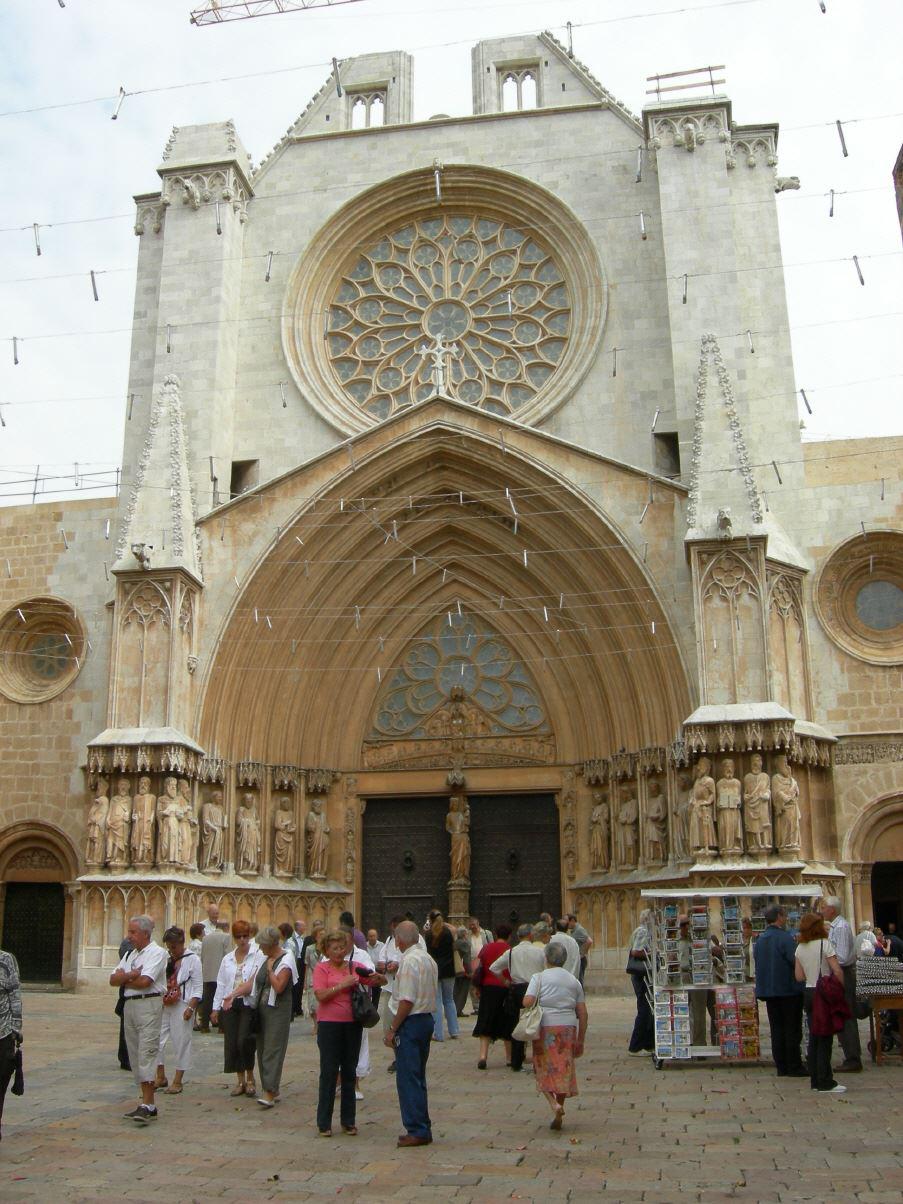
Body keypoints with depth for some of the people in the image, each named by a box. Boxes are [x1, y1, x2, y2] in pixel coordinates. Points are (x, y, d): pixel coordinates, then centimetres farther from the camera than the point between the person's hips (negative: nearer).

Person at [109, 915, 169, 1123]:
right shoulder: (129, 954, 18)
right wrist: (130, 976, -9)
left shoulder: (157, 953, -7)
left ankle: (147, 1105, -14)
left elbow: (144, 981, -17)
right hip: (129, 1005, 9)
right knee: (135, 1056, 10)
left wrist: (124, 979, -1)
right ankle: (147, 1103, 16)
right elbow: (113, 979, 10)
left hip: (149, 1005, -9)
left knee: (146, 1053, -13)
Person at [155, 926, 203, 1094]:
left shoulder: (192, 959, -5)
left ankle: (177, 1081, 10)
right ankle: (161, 1077, 19)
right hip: (164, 1005, 6)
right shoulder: (166, 960, 12)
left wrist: (191, 1007, -14)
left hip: (181, 1006, -6)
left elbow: (198, 987, -7)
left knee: (181, 1042, 0)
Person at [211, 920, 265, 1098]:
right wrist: (216, 1007, 11)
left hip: (249, 1004, -5)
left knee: (244, 1041, -15)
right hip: (229, 1005, 5)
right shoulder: (227, 959, 15)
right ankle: (240, 1081, 18)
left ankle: (250, 1078, 5)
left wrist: (235, 994, -16)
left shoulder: (258, 956, -1)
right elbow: (221, 984, 16)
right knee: (231, 1043, 4)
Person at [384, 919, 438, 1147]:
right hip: (427, 1019, 9)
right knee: (418, 1077, 16)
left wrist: (393, 1029, -14)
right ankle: (422, 1129, 20)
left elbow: (406, 1001, -20)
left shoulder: (409, 961, -17)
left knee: (408, 1078, -3)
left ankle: (417, 1131, 0)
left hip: (410, 1023, -9)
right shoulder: (429, 960, 12)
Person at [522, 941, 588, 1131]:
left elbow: (527, 1002, -15)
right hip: (568, 1029, 3)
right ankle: (558, 1116, 12)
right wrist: (580, 1040, 14)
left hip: (545, 1028, -3)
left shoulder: (539, 977, -1)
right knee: (563, 1070, 11)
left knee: (544, 1069, 7)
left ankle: (554, 1104, -14)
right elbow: (582, 1013, 9)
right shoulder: (573, 980, 11)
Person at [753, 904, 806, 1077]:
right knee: (792, 1030, 1)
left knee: (777, 1030, 10)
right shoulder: (785, 938, -15)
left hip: (768, 991, 7)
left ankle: (781, 1068, 13)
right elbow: (797, 962, -21)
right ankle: (794, 1067, 3)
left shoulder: (759, 940, 9)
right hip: (788, 990, -7)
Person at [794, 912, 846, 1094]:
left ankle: (816, 1080, 16)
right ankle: (825, 1082, 1)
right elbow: (837, 971, -17)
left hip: (808, 993, 6)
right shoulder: (824, 944, -12)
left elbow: (799, 976, 8)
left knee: (814, 1038, 11)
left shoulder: (800, 948, 7)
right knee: (825, 1039, -1)